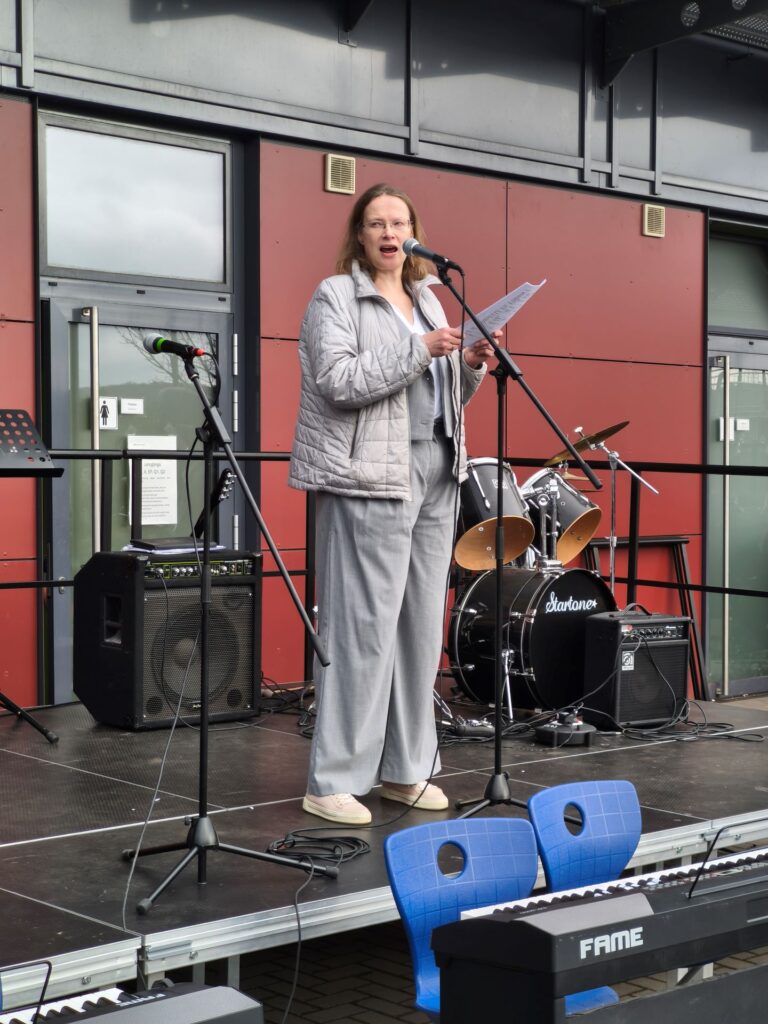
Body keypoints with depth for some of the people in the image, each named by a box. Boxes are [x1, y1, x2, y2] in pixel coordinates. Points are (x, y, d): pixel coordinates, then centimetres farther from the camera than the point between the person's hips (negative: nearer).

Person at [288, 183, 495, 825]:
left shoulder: (428, 299, 20)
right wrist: (419, 350, -17)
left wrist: (472, 367, 3)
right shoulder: (336, 295, 0)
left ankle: (406, 769, 16)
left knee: (422, 624, 7)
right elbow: (337, 381, -15)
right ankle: (334, 781, -4)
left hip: (436, 470, 7)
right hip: (371, 476, -7)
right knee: (364, 626, -9)